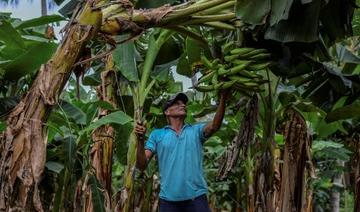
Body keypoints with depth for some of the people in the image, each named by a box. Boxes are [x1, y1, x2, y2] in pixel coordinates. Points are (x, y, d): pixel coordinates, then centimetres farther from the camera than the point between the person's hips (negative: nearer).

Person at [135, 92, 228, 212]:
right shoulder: (157, 134, 9)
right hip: (168, 199, 0)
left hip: (196, 197, 0)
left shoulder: (196, 130, 10)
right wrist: (140, 140, -13)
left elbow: (214, 126, -10)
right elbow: (141, 165, 3)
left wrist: (222, 99, -23)